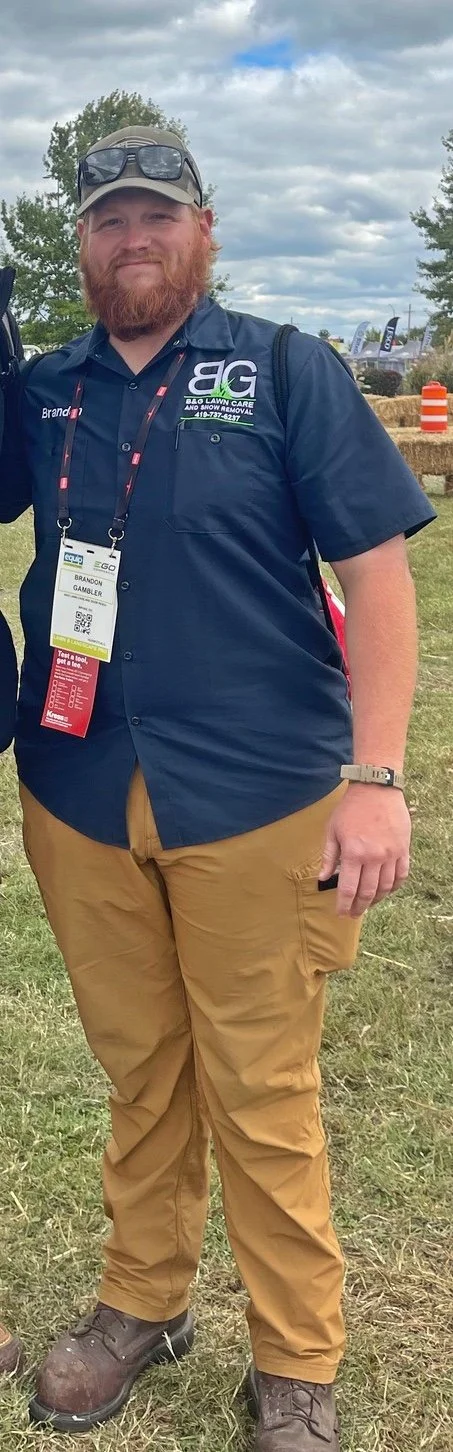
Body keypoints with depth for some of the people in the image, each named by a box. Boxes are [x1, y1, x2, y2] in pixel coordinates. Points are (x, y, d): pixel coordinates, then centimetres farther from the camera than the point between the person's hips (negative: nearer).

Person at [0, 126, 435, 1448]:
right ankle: (142, 1303, 37)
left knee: (261, 1095, 6)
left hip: (255, 799, -3)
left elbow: (379, 569, -5)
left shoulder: (287, 372, -1)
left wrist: (375, 777, -12)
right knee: (139, 1071, 17)